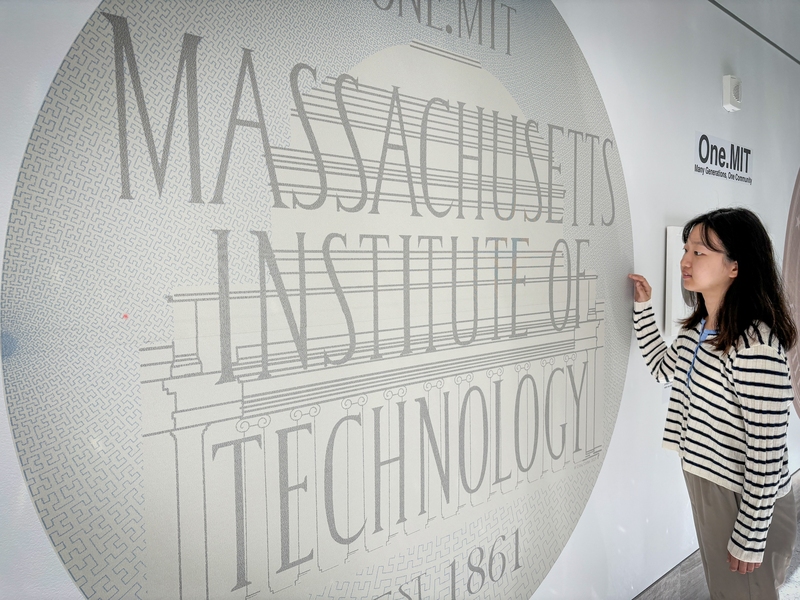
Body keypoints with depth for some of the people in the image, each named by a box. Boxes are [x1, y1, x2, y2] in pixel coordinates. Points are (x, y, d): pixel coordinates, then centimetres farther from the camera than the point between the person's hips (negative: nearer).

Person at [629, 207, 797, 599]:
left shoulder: (756, 346, -28)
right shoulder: (698, 328, -1)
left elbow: (767, 451, -25)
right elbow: (662, 368, 17)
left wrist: (750, 538, -19)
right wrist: (642, 307, 8)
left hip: (747, 500, -8)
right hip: (705, 483, 8)